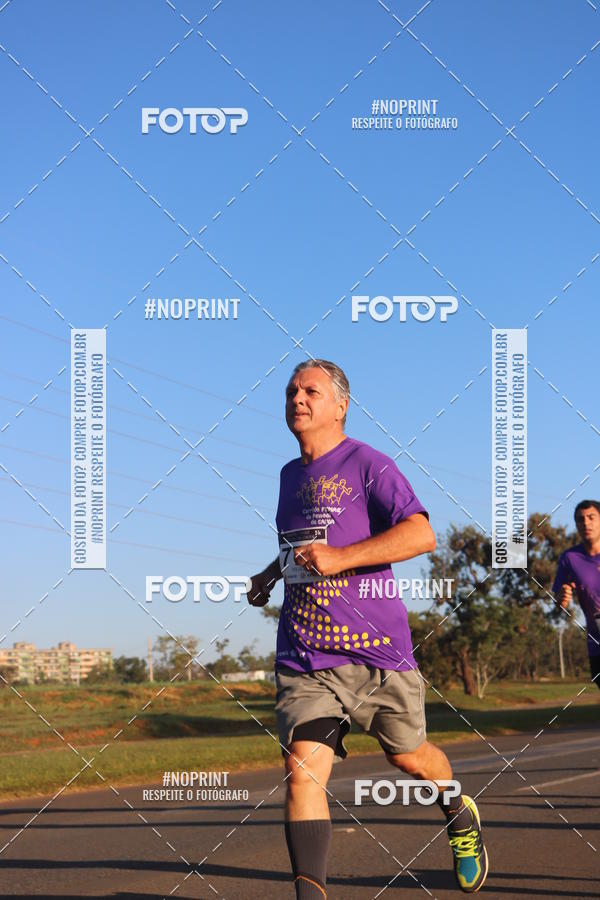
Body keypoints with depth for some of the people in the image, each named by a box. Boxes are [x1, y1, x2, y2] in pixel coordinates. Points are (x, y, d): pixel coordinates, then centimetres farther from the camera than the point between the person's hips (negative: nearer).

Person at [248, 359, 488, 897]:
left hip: (376, 649, -4)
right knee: (303, 768, -15)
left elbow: (421, 534, -20)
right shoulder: (290, 475, 15)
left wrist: (340, 558, -26)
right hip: (305, 658, 4)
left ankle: (461, 815, 47)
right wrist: (272, 574, 17)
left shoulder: (366, 464, -7)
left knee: (410, 757, 15)